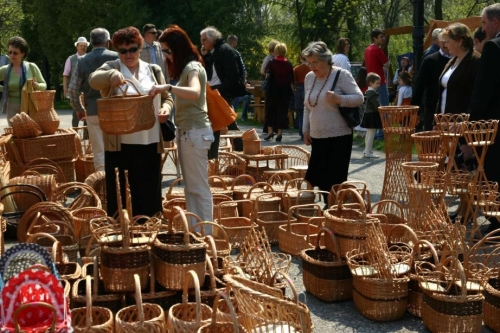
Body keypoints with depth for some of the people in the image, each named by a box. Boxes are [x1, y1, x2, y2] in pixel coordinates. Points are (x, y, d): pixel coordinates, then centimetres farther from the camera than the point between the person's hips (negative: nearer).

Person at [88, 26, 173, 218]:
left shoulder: (154, 70, 11)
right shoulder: (111, 68, 2)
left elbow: (167, 98, 18)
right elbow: (93, 80, -18)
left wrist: (165, 108, -6)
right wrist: (111, 75, -40)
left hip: (150, 143, 3)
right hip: (119, 143, -2)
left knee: (148, 194, 9)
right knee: (119, 195, 3)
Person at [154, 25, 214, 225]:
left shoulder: (192, 67, -14)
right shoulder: (185, 68, 16)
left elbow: (194, 93, -35)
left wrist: (167, 87, -41)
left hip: (195, 132, -10)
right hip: (186, 131, 10)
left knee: (199, 187, -4)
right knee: (190, 186, 13)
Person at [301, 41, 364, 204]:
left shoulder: (341, 75, -8)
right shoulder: (309, 77, 11)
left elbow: (359, 98, -11)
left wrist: (339, 99, -28)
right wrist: (306, 130, 14)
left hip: (339, 137, -6)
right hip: (317, 137, 6)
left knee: (336, 181, -3)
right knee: (320, 179, 9)